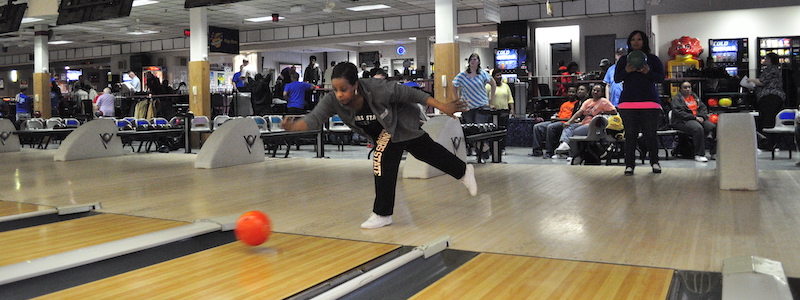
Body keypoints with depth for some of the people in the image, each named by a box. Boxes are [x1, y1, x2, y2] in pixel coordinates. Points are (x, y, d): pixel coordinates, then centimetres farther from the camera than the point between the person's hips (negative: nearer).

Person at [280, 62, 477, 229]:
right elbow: (315, 118, -39)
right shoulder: (333, 101, -29)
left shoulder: (376, 89, -40)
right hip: (381, 133, 5)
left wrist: (442, 107, -26)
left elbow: (410, 94, -30)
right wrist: (293, 126, -60)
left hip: (401, 124, -5)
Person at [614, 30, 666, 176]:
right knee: (630, 134, -1)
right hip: (628, 102, 1)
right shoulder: (623, 60, 14)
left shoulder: (653, 59, 10)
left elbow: (661, 77, 4)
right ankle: (629, 165, 3)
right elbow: (616, 78, 9)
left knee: (650, 134, 1)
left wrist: (648, 72, -14)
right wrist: (626, 71, -11)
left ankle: (654, 162, 15)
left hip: (650, 101, -1)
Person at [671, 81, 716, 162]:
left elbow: (703, 107, 18)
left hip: (698, 118, 7)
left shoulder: (694, 96, 23)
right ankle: (699, 155, -30)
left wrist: (701, 116, -4)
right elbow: (679, 112, -12)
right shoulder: (677, 98, 2)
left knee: (713, 127, -20)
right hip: (683, 121, -7)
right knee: (698, 128, -35)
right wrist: (694, 117, -17)